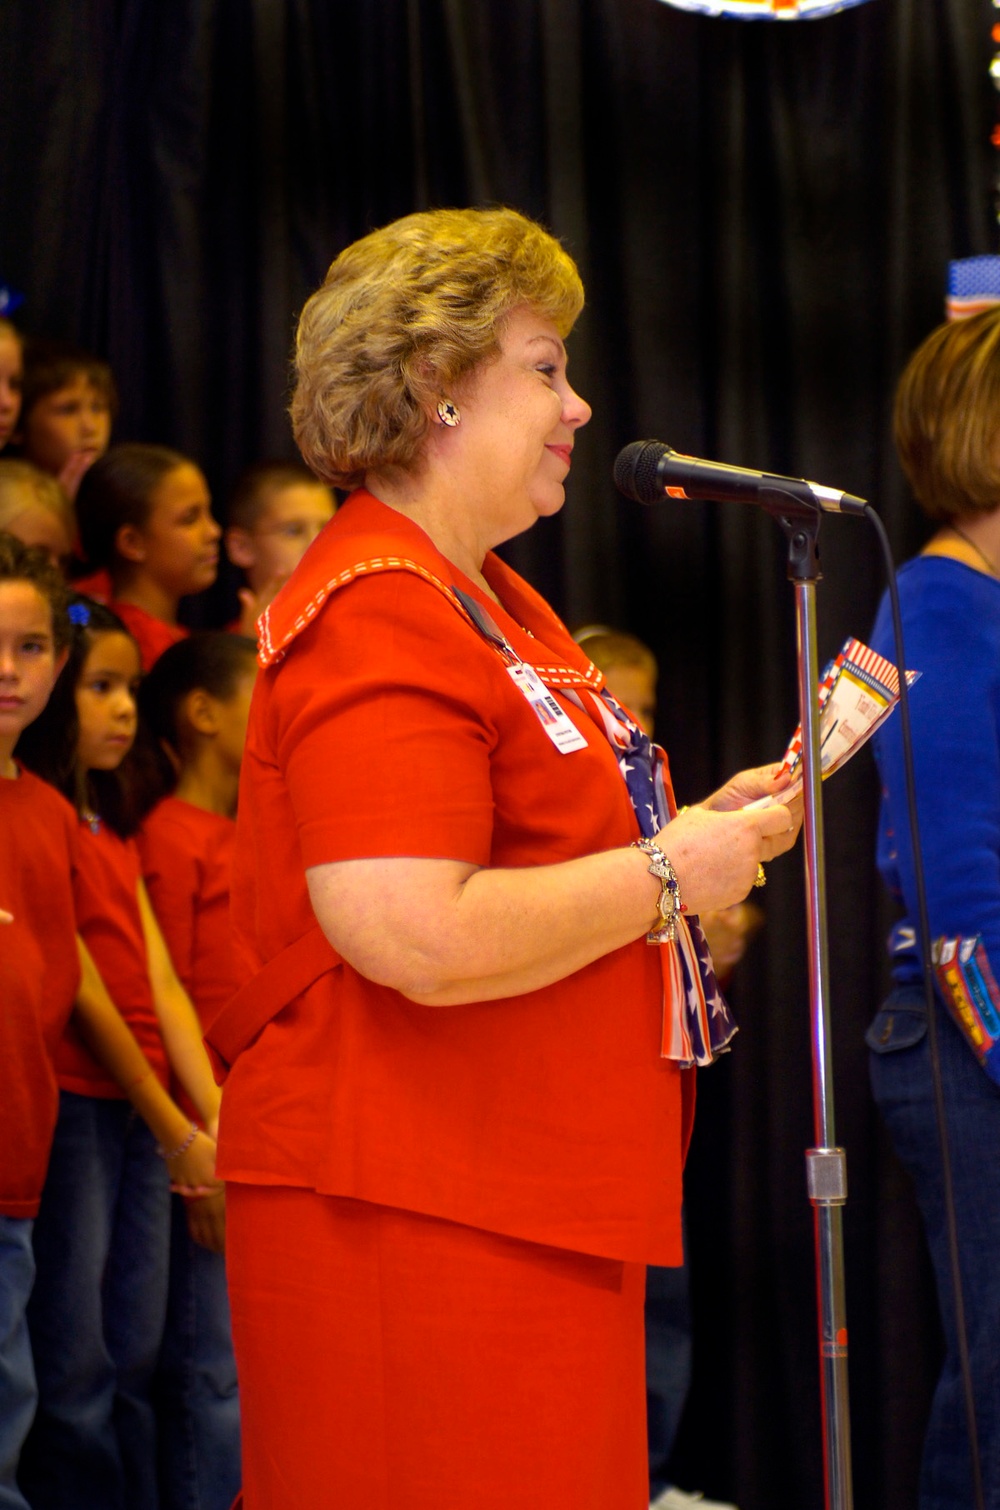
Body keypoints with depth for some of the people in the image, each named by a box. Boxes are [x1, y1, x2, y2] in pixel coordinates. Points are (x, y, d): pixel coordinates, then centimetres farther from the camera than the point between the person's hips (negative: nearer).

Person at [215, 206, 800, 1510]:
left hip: (538, 1200, 11)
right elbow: (421, 939, -26)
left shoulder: (495, 604, 20)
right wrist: (665, 876, -14)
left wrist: (701, 825, 15)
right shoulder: (377, 617, -15)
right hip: (416, 1210, -11)